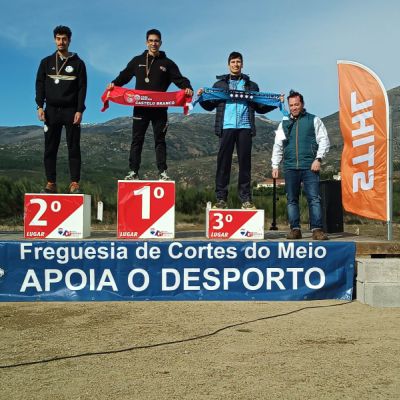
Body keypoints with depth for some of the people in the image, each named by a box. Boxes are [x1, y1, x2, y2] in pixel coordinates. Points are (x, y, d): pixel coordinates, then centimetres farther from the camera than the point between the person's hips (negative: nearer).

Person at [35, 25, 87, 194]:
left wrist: (79, 110, -8)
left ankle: (75, 184, 0)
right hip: (51, 110, 2)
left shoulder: (78, 63, 6)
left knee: (74, 148, -3)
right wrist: (40, 106, -4)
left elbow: (82, 88, 1)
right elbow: (40, 85, 9)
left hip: (71, 111, -2)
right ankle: (51, 184, 6)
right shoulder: (46, 62, 11)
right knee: (50, 149, 1)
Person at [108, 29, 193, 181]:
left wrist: (187, 88, -16)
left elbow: (180, 80, 4)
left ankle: (163, 172, 6)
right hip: (140, 107, 1)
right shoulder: (137, 61, 12)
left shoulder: (167, 63, 9)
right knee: (137, 140, 3)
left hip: (160, 109, -1)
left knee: (160, 141, 3)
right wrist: (114, 83, -2)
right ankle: (133, 172, 6)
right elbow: (124, 75, 17)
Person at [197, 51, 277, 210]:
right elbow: (210, 106, 12)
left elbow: (260, 108, 16)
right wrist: (201, 97, -6)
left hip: (245, 127, 1)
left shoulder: (251, 86, 19)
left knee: (245, 162, -1)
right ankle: (221, 199, -1)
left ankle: (246, 199, 1)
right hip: (226, 127, -1)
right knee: (223, 162, -3)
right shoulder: (220, 84, 16)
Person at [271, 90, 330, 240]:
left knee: (314, 198, -10)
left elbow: (324, 141, 4)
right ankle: (295, 229, 8)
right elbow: (278, 146, 17)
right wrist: (275, 166, 9)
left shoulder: (313, 120, 9)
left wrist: (318, 159, -8)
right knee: (291, 199, 3)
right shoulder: (284, 123, 17)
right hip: (290, 167, 3)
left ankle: (317, 229, -10)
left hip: (310, 166, -3)